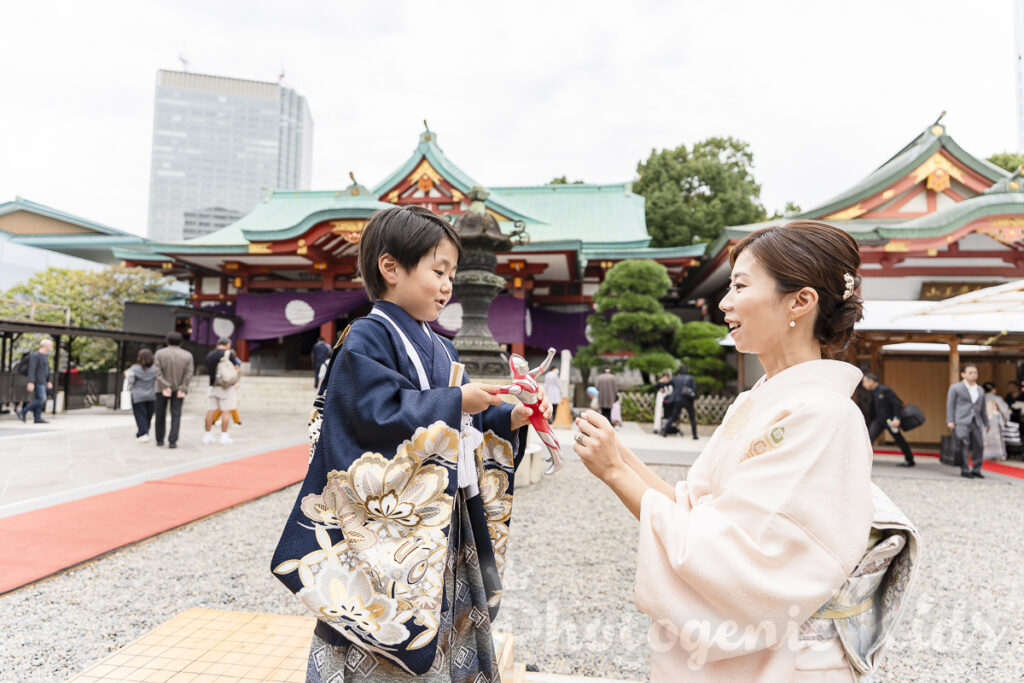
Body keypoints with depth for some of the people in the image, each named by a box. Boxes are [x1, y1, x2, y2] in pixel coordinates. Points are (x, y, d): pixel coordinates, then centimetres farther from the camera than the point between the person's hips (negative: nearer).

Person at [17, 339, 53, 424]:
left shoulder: (43, 356, 17)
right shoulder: (35, 355, -13)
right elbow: (31, 369, -20)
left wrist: (48, 382, 22)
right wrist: (31, 382, -26)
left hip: (42, 382, 10)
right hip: (37, 382, -10)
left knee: (38, 400, 5)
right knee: (41, 399, -13)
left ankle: (37, 418, 3)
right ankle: (23, 412, -7)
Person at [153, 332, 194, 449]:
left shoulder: (160, 353, -2)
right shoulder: (187, 355, 1)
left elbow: (158, 371, -12)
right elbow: (189, 373, -8)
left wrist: (165, 387, -15)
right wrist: (182, 389, -11)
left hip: (162, 388, 0)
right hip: (179, 389, 0)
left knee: (160, 415, 13)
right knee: (176, 415, 0)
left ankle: (160, 440, 20)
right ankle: (172, 441, -10)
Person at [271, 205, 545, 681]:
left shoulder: (440, 348, 13)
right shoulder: (366, 339, -11)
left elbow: (463, 423, 14)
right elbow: (380, 415, -22)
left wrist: (508, 420, -2)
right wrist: (456, 402, -21)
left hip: (444, 529, 8)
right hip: (387, 530, -7)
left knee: (444, 632, 17)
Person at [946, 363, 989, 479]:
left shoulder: (980, 390, 18)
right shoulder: (955, 388, 3)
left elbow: (982, 408, 21)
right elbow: (950, 405, -1)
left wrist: (986, 423, 17)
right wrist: (950, 421, -10)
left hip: (976, 422, 5)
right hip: (961, 422, -5)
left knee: (979, 446, 3)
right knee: (964, 446, -9)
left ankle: (976, 470, 15)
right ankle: (965, 470, -3)